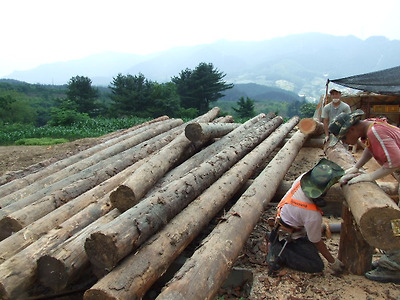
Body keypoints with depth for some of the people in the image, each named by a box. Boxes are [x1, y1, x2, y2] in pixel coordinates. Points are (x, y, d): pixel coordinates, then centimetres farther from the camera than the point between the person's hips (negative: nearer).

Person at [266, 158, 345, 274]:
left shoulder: (302, 178, -21)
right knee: (317, 266, -5)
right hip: (288, 237, -8)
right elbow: (316, 241, -17)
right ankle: (279, 252, -7)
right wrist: (332, 261, -2)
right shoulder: (313, 215, -34)